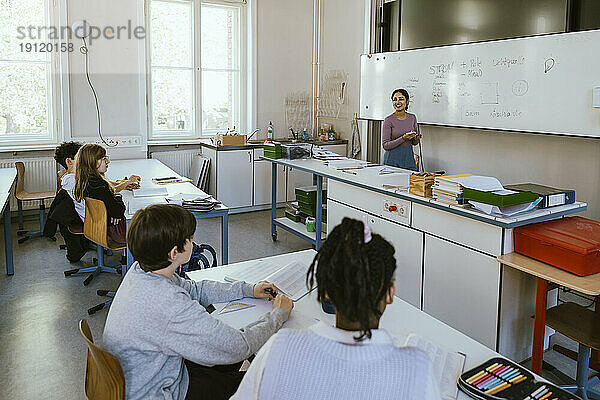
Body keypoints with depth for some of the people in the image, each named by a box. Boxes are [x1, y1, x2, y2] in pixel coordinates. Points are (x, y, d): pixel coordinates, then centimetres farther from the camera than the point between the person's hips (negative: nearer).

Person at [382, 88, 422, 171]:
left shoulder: (412, 118, 6)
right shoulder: (388, 120, -8)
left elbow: (414, 143, 15)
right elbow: (385, 145, -12)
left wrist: (416, 138, -8)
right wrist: (403, 139, -22)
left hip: (409, 158, 4)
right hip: (392, 159, -4)